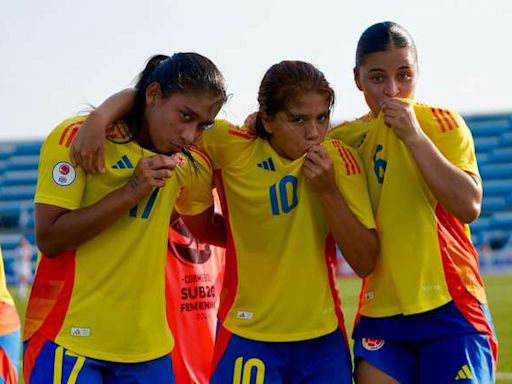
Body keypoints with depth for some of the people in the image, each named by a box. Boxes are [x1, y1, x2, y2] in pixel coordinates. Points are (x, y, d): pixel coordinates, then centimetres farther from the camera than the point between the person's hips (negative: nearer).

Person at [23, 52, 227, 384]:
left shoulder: (191, 166, 6)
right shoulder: (76, 138, -9)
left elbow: (207, 230, 24)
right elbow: (49, 239, -14)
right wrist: (132, 191, -19)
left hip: (147, 346, 5)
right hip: (70, 340, -5)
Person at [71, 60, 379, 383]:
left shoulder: (340, 159, -5)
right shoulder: (233, 149, -10)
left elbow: (366, 263, -8)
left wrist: (328, 190, -18)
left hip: (324, 336, 2)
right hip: (249, 335, -2)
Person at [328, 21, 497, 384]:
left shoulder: (442, 123, -4)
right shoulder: (346, 139, 6)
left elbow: (469, 206, -16)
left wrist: (414, 136, -18)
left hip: (450, 307, -3)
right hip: (380, 313, 3)